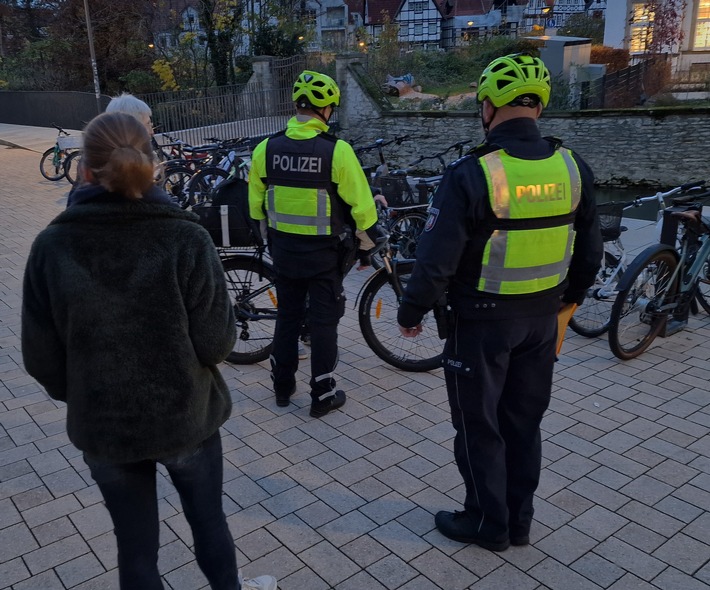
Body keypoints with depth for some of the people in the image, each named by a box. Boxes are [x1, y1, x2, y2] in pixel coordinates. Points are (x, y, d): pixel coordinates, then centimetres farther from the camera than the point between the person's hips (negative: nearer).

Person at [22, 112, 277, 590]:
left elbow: (41, 358, -6)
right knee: (209, 521, 24)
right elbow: (217, 343, -16)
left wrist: (82, 395, 13)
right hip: (186, 417, -1)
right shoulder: (186, 237, -18)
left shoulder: (52, 246, -12)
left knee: (135, 546, 20)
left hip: (102, 425, 1)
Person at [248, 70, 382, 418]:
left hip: (283, 249, 4)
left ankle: (283, 387, 30)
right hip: (324, 252, -4)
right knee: (323, 321, 8)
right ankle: (323, 396, 18)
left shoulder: (266, 148, -4)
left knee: (287, 315, 18)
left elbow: (256, 202, 5)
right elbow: (360, 203, -12)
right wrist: (371, 236, 6)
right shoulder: (337, 150, -16)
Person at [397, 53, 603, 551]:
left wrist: (411, 313, -4)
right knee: (524, 422, 20)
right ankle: (519, 521, 35)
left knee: (479, 427, 13)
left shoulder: (471, 174, -20)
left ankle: (488, 524, 29)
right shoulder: (573, 167, -3)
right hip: (542, 318, 6)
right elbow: (590, 252, 6)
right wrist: (569, 297, 22)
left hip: (482, 320, -5)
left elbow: (437, 261, -20)